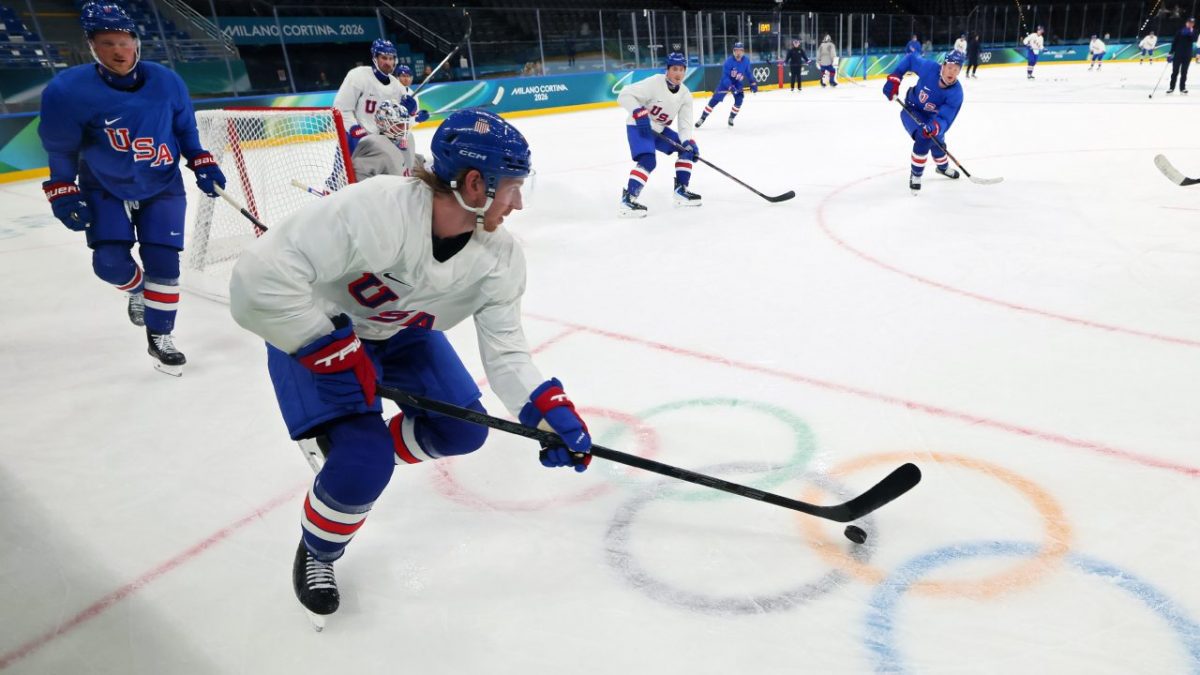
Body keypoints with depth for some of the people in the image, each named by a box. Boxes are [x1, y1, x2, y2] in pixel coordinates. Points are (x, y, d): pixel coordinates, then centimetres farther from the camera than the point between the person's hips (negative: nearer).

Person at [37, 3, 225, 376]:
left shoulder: (165, 82, -12)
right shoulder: (69, 90, -18)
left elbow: (185, 128, 4)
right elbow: (60, 147, -6)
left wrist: (202, 164, -2)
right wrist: (63, 192, -8)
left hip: (162, 186, 1)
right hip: (105, 190, 0)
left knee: (162, 262, -5)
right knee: (110, 262, -10)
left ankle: (160, 338, 10)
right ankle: (136, 289, 28)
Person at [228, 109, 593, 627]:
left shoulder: (500, 258, -19)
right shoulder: (375, 209, -39)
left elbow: (505, 352, -16)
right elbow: (262, 277, -39)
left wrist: (551, 411, -31)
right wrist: (336, 352, -32)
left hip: (403, 334, 6)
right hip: (316, 333, -6)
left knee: (463, 431, 0)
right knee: (363, 461, -19)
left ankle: (367, 454, 30)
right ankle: (316, 554, 15)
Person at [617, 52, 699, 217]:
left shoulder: (685, 94, -2)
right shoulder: (654, 83, -22)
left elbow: (684, 123, -3)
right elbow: (625, 95, -25)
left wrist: (688, 142, -20)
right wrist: (638, 113, -37)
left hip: (659, 129, 8)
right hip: (639, 127, -8)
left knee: (688, 148, 5)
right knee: (648, 161, -29)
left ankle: (681, 191, 11)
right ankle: (627, 200, -26)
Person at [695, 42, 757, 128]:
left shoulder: (746, 61, -12)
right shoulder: (729, 61, -26)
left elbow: (748, 73, 4)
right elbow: (725, 76, -28)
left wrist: (753, 83, 1)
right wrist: (730, 87, -40)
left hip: (738, 84, 4)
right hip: (726, 82, -4)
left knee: (739, 99, -14)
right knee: (715, 100, -9)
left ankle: (731, 117, 6)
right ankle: (702, 118, -3)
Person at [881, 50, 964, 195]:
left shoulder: (956, 93, -29)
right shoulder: (929, 68, -32)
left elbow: (945, 119, -34)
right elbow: (910, 59, -14)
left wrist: (935, 127, -56)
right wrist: (894, 78, -21)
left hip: (932, 115, 3)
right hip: (912, 110, -3)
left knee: (938, 143, 19)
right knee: (923, 139, -26)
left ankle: (943, 167, 54)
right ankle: (915, 175, -8)